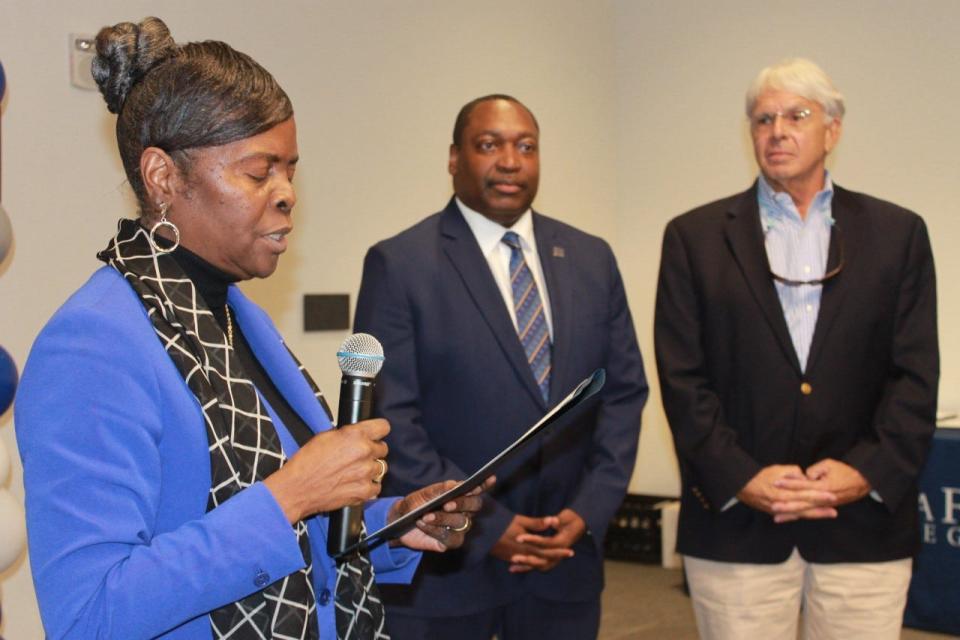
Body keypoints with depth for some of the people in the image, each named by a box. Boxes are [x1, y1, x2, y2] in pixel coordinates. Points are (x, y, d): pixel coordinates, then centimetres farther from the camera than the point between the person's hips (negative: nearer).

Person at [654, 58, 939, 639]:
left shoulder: (898, 234, 8)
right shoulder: (695, 237, 6)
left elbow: (916, 374, 3)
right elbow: (682, 377, 0)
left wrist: (869, 471, -10)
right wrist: (741, 478, -10)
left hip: (865, 524, 1)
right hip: (735, 523, 0)